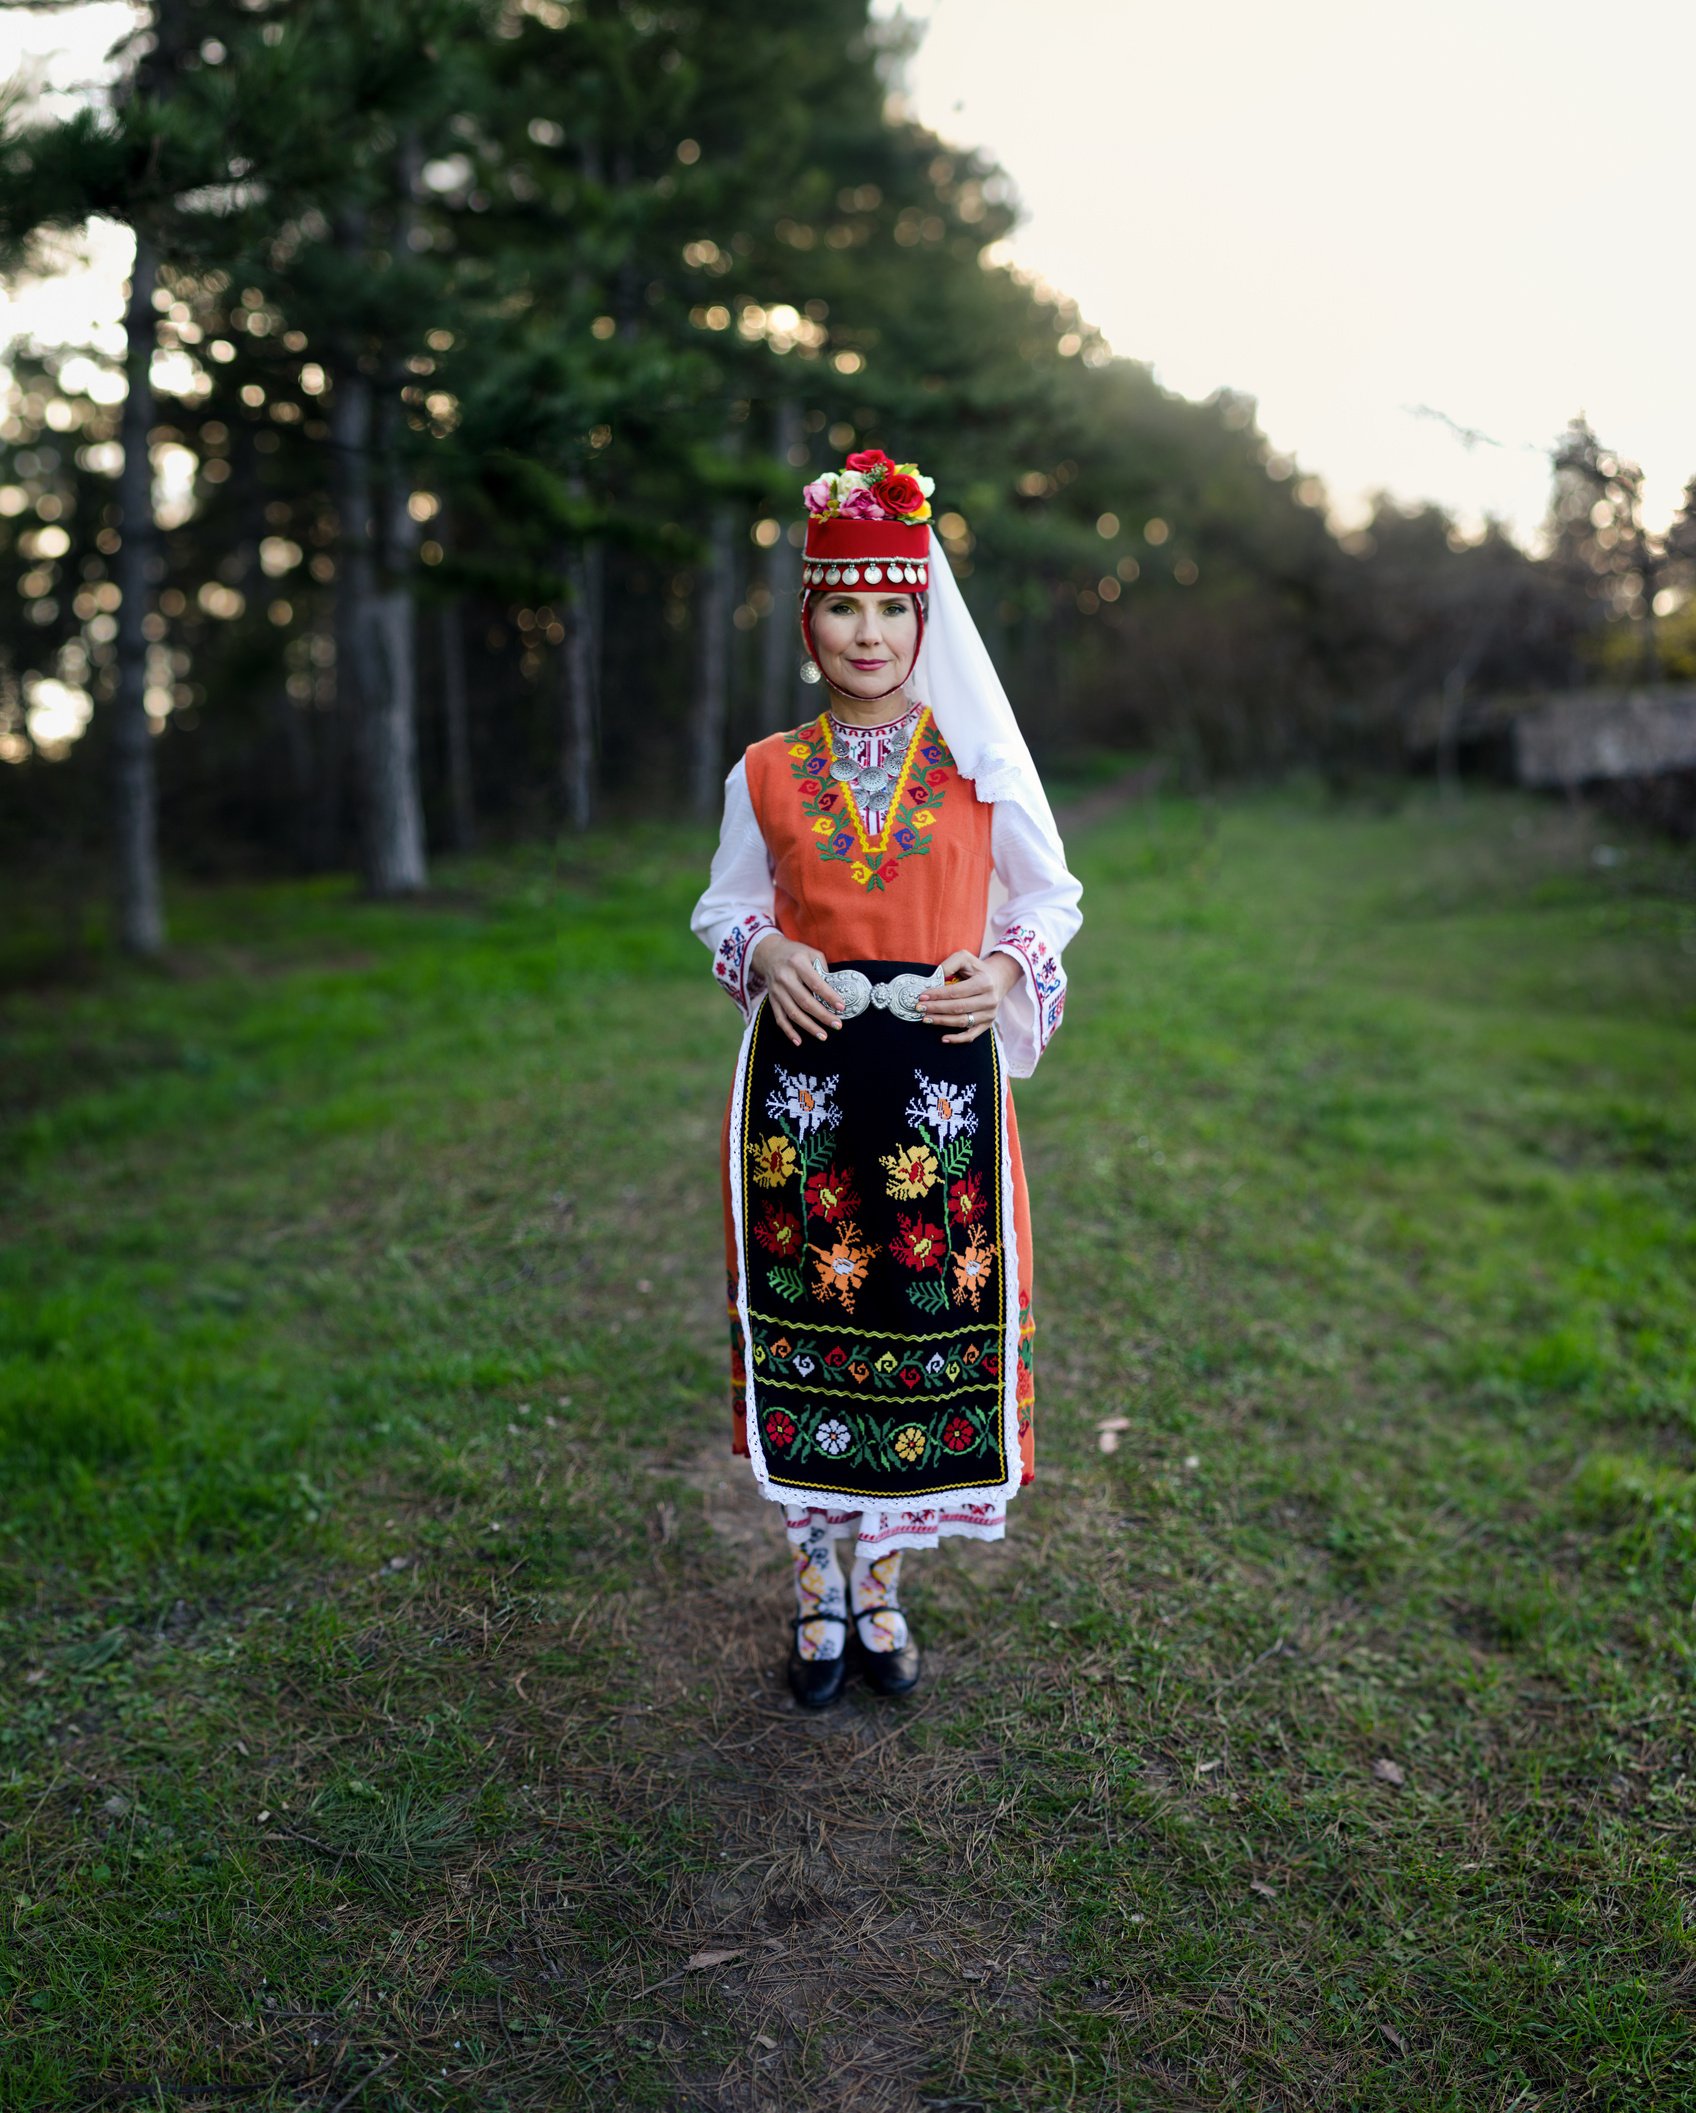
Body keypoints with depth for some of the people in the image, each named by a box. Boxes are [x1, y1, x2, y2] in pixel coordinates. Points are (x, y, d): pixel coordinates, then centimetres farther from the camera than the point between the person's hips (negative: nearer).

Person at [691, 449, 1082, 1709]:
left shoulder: (981, 766, 5)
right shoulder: (765, 776, 7)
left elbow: (1050, 902, 13)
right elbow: (725, 910, 15)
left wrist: (1003, 967, -7)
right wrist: (766, 956, -6)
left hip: (944, 1077, 0)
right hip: (802, 1078, 1)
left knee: (931, 1323, 4)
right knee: (805, 1324, 5)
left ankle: (882, 1586, 26)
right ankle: (819, 1590, 25)